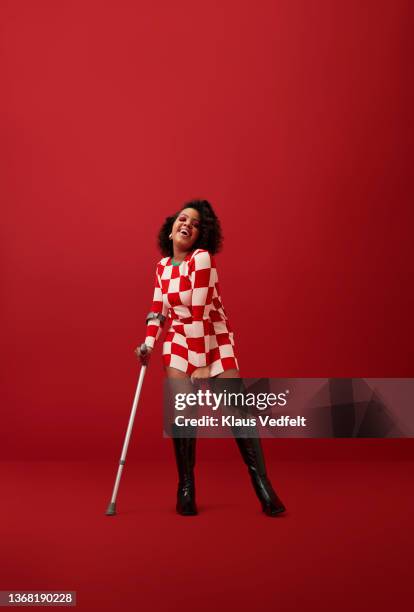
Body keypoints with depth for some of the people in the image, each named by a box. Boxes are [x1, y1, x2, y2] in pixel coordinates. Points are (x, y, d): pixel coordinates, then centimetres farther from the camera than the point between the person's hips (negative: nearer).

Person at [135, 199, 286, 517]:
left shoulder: (202, 258, -16)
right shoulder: (163, 266, 5)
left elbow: (199, 312, -22)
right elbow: (159, 308, 13)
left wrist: (202, 364, -23)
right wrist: (149, 342, -1)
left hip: (215, 337, -4)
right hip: (180, 338, 4)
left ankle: (262, 483, 0)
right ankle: (186, 487, 4)